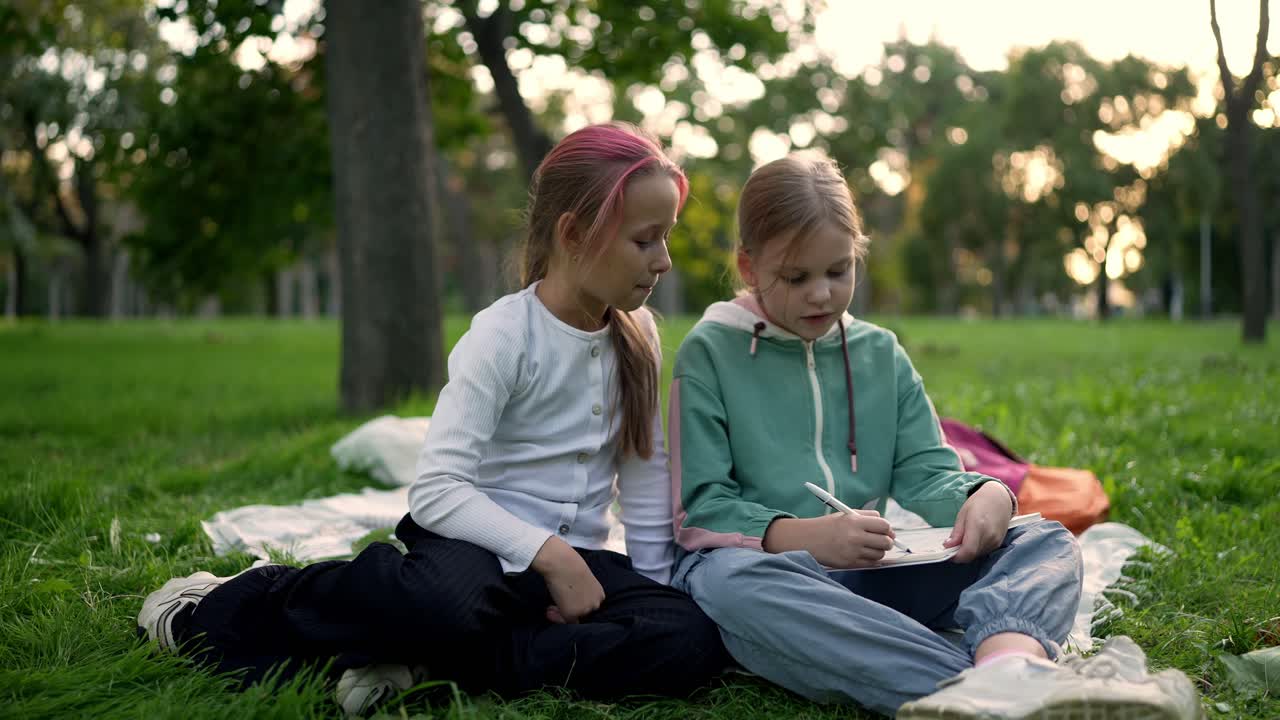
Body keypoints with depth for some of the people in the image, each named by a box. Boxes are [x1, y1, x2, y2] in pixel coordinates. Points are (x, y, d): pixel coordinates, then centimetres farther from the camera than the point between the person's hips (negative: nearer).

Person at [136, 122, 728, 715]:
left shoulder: (637, 334, 5)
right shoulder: (503, 334, -13)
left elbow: (645, 475, 12)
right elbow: (435, 491, -21)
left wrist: (654, 585, 8)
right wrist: (546, 553, -27)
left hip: (570, 559, 6)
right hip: (476, 541, -5)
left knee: (691, 641, -25)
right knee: (455, 604, -43)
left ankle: (427, 660, -23)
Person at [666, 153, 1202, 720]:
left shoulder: (880, 353, 17)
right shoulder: (710, 352, 4)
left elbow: (925, 475, 10)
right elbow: (703, 503, -3)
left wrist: (985, 496, -14)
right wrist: (808, 537, -21)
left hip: (871, 571, 5)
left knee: (1048, 542, -13)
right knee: (731, 579, -40)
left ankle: (1009, 664, -53)